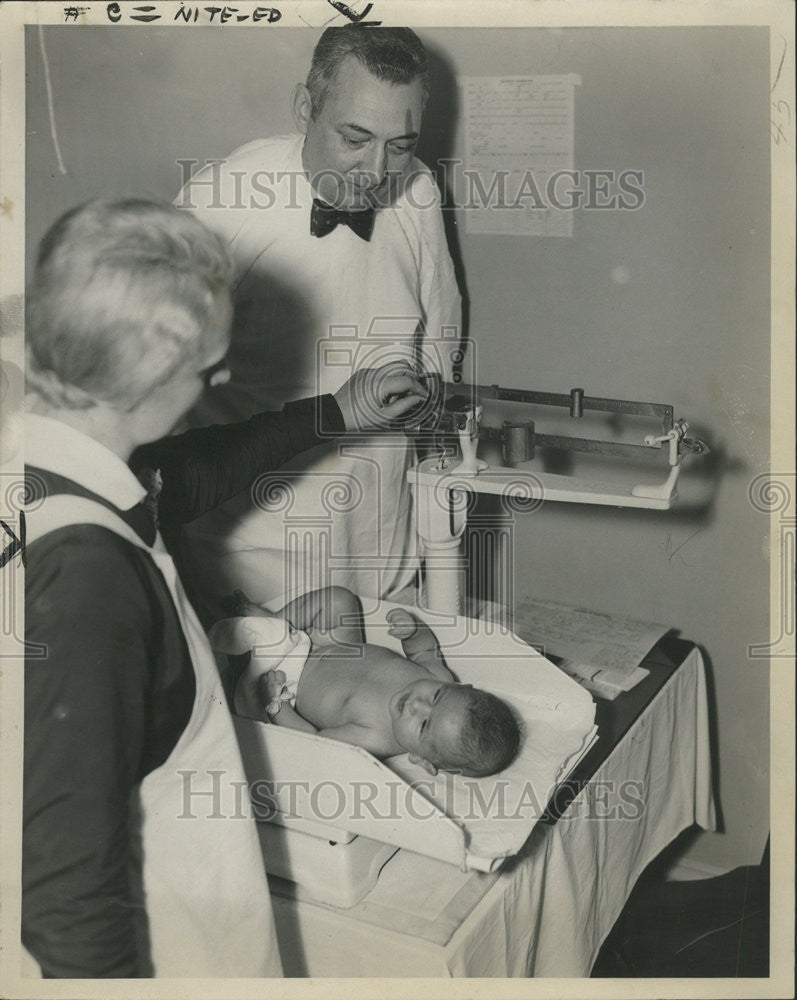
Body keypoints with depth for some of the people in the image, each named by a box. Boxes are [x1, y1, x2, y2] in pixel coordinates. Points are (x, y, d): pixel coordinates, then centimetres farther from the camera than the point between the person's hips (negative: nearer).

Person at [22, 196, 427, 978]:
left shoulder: (55, 475, -6)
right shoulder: (81, 570, -35)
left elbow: (182, 477, 14)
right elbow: (69, 882, -31)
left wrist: (334, 413, 21)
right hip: (139, 940, -8)